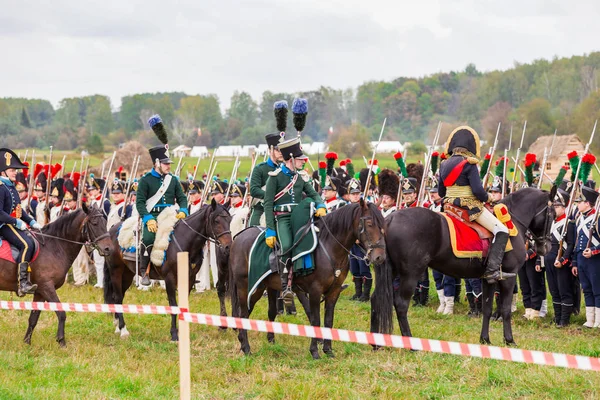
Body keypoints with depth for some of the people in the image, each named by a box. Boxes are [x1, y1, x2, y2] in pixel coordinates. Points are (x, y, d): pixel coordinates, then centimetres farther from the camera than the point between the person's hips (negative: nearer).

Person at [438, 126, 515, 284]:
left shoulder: (444, 165, 10)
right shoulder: (469, 164, -13)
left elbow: (441, 193, 14)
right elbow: (478, 190, -19)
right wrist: (487, 198, 0)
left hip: (450, 205, 8)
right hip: (470, 207, -8)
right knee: (501, 230, -6)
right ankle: (492, 270, -19)